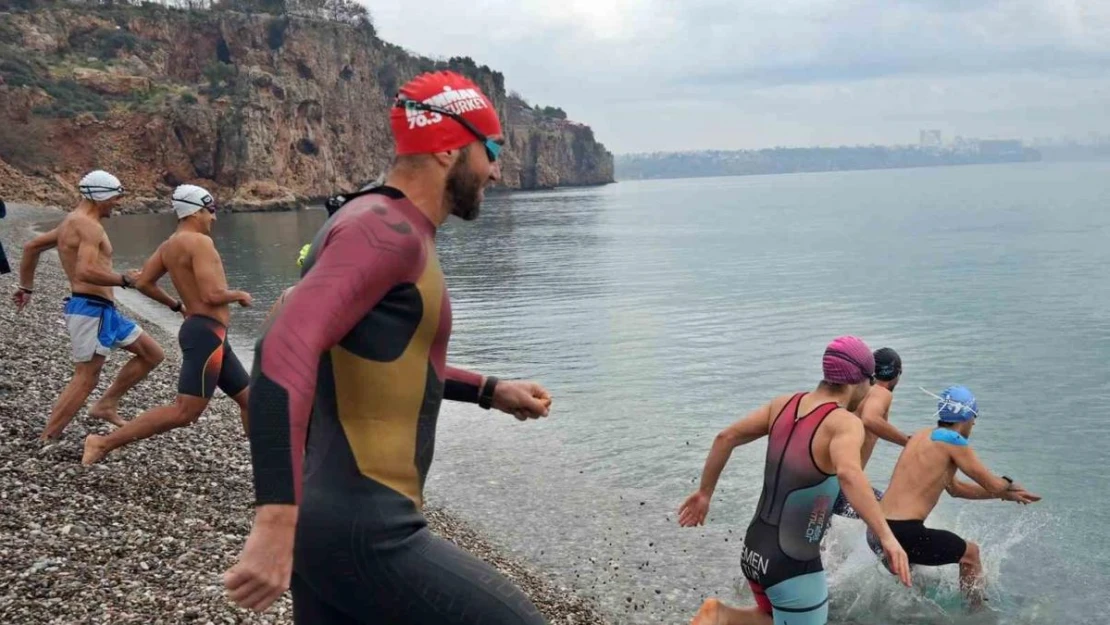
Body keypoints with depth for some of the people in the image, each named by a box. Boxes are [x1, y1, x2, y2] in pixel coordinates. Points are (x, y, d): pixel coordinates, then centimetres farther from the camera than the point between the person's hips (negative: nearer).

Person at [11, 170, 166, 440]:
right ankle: (46, 443, -2)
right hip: (90, 310, -10)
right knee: (86, 379, -7)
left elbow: (31, 246, 28)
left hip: (103, 310, 10)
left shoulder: (72, 223, 18)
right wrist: (125, 279, -17)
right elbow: (86, 272, -29)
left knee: (153, 354, 13)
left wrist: (26, 287, 34)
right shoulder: (89, 226, -14)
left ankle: (106, 405, 17)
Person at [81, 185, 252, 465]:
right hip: (206, 333, -11)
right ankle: (104, 443, -4)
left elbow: (144, 282, 15)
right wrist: (239, 295, -3)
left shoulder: (169, 245, 13)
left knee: (248, 398, 16)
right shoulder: (200, 242, -15)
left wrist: (177, 305, 26)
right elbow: (212, 294, -23)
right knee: (184, 413, -9)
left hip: (209, 335, 11)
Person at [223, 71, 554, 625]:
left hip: (329, 520, 10)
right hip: (363, 532, -10)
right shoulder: (388, 230, -16)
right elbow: (284, 349, -31)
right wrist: (277, 520, -37)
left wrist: (489, 390, 29)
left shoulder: (386, 226, 16)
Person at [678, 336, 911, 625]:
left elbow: (725, 438, 7)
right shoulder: (845, 423, -17)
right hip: (794, 567, -7)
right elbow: (848, 473, -38)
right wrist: (886, 536, -38)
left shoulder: (784, 404, 3)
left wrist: (705, 492, 16)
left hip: (754, 551, 7)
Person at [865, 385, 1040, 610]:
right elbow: (993, 485, 0)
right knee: (970, 553, 17)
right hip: (904, 533, -8)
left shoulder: (921, 436, 18)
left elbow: (955, 488, 29)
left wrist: (1004, 494, 33)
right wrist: (1009, 486, 23)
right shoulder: (952, 441, -6)